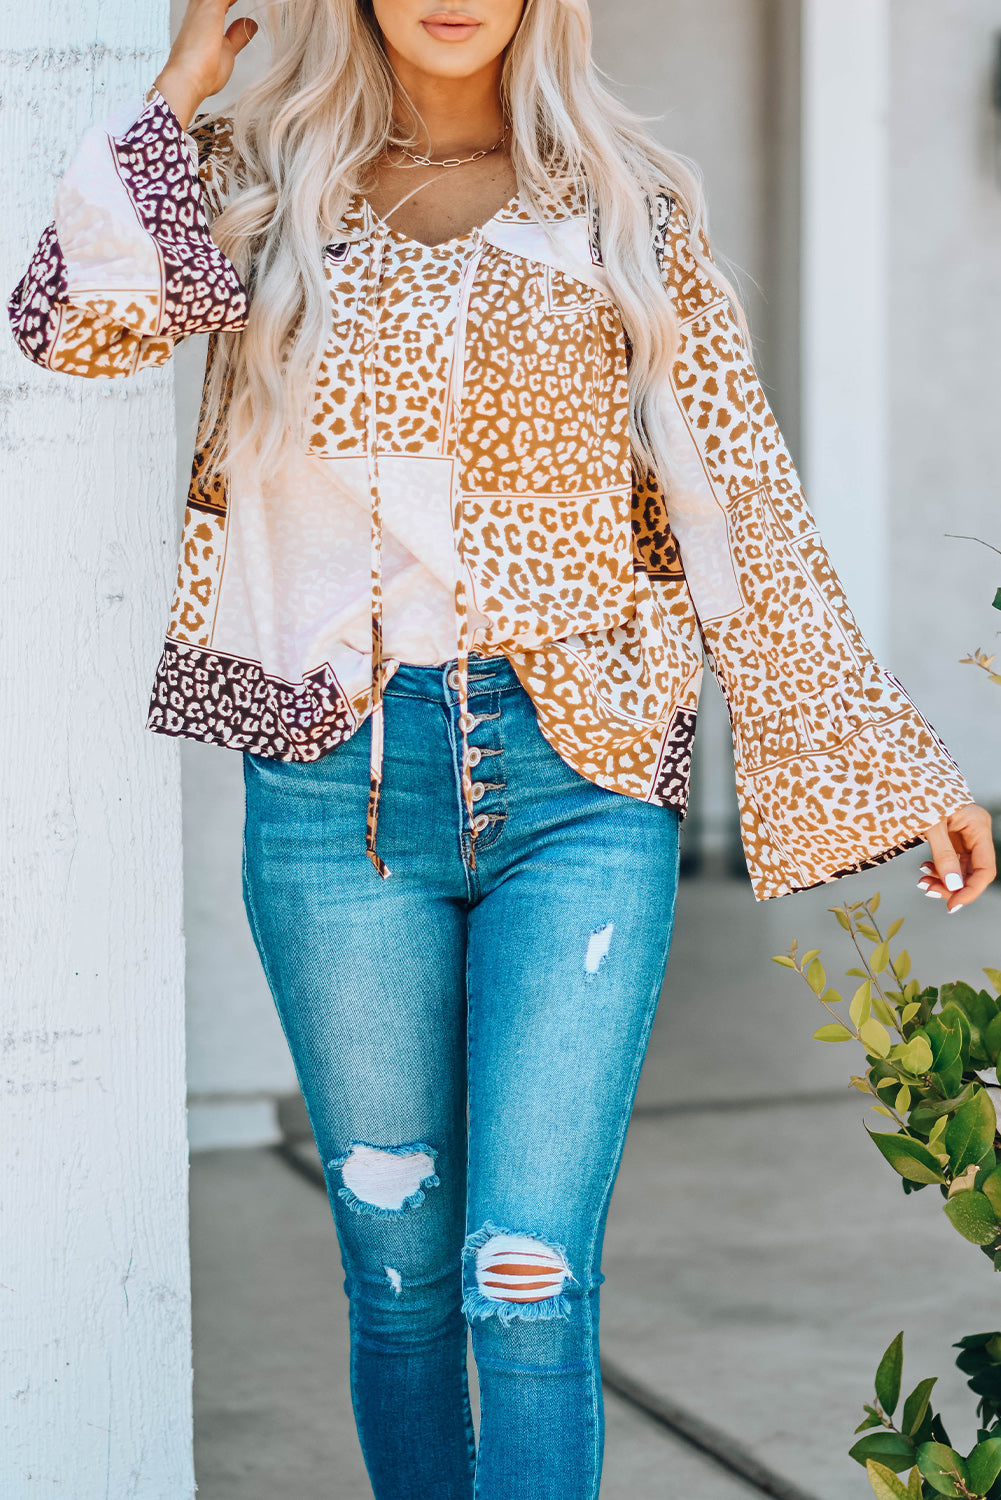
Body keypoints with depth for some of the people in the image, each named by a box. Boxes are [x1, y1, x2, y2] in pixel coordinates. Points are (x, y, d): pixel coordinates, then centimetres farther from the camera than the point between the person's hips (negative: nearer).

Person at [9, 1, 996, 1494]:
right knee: (399, 1272, 9)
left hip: (580, 771, -1)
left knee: (528, 1285, -9)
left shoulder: (626, 207, 8)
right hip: (337, 779, 1)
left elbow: (739, 502, 8)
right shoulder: (269, 181, 10)